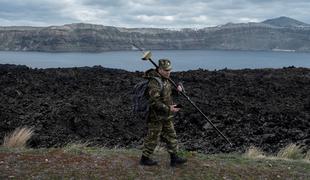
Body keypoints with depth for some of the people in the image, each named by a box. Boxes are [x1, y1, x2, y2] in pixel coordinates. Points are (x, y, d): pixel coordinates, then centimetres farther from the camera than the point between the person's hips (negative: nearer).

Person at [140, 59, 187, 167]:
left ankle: (174, 158, 21)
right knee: (153, 138, 5)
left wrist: (176, 89, 2)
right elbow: (154, 102, -29)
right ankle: (144, 159, 21)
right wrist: (168, 109, -29)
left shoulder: (165, 79, 6)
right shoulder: (154, 83, -25)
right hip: (156, 116, -9)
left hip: (166, 116, 9)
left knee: (171, 136, 12)